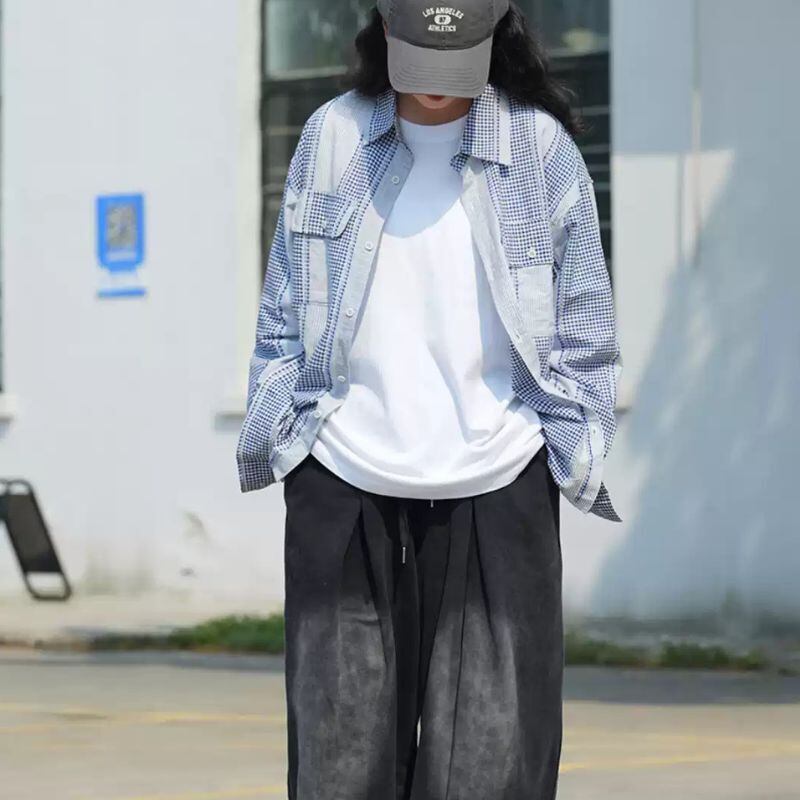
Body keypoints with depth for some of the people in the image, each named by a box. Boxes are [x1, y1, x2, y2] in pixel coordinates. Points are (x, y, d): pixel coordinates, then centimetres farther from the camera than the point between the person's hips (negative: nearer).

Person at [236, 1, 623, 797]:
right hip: (343, 475, 1)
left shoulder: (542, 149, 0)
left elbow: (583, 333, 6)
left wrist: (572, 452, 2)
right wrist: (274, 431, 8)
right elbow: (283, 312, 12)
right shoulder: (333, 136, 4)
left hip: (495, 482, -1)